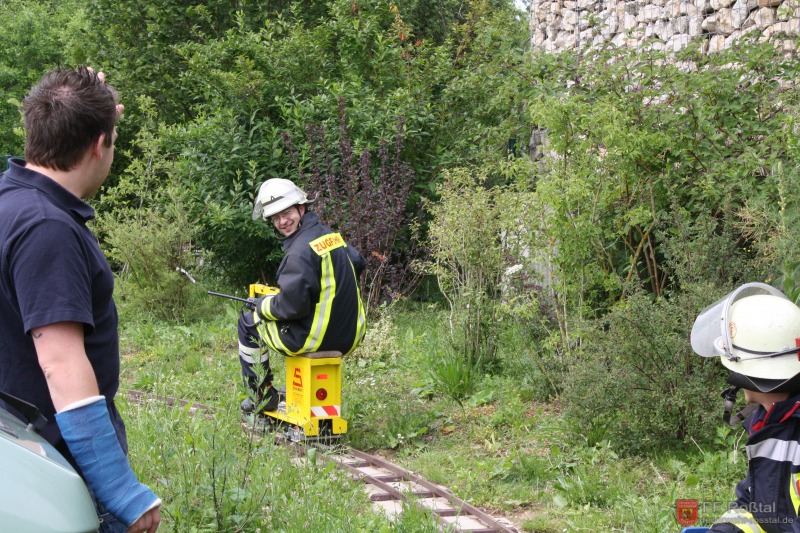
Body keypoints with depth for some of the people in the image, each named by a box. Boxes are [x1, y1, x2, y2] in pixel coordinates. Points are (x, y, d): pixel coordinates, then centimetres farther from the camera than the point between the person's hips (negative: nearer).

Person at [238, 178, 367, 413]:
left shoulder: (300, 251, -23)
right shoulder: (331, 235, 4)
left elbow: (292, 306, -24)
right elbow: (358, 263, 22)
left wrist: (262, 305, -5)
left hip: (315, 339, -8)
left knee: (248, 322, 14)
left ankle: (262, 396, 19)